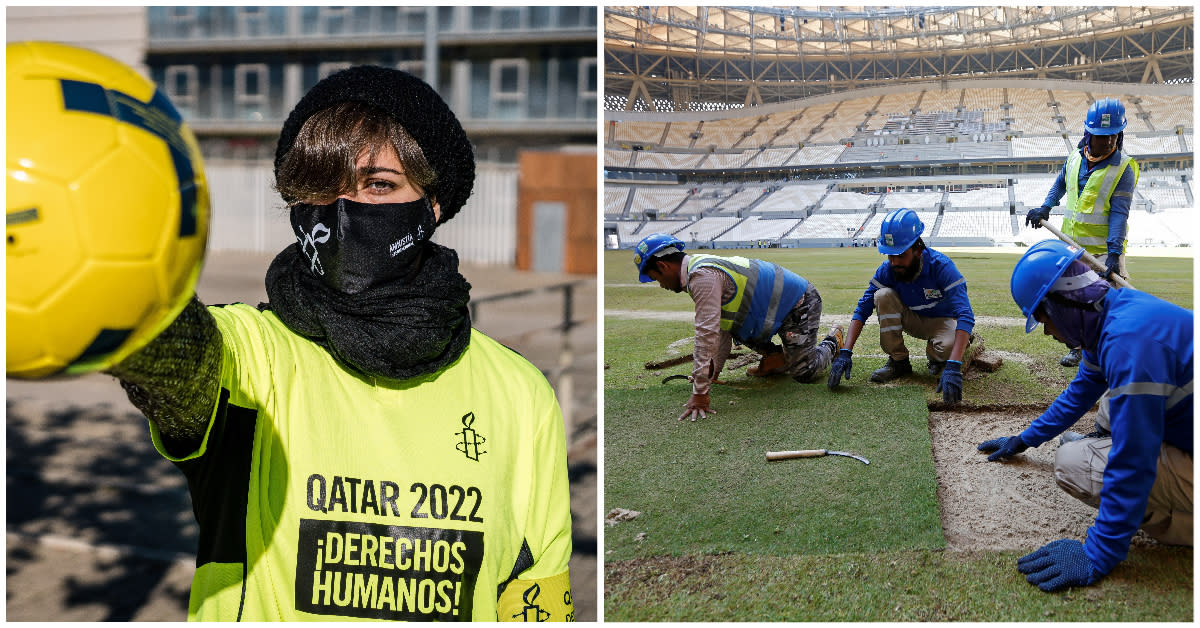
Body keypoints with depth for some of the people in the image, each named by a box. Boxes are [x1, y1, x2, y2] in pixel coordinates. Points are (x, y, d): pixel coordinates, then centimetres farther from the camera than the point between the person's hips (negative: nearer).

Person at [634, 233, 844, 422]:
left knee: (803, 373, -8)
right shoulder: (703, 267, 7)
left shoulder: (703, 276, -26)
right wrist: (713, 372, 18)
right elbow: (720, 331, 15)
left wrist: (700, 393, -32)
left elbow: (707, 333, -33)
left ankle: (832, 341, 19)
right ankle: (775, 356, 20)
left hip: (800, 304, -9)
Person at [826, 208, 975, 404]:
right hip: (913, 320, 3)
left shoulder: (941, 266, -32)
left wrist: (953, 367, -53)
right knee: (883, 296, -25)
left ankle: (937, 358, 3)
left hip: (942, 320, -3)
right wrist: (846, 353, -34)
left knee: (947, 347, -38)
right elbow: (862, 310, -19)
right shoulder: (887, 270, -20)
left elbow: (966, 317, -40)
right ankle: (898, 361, -10)